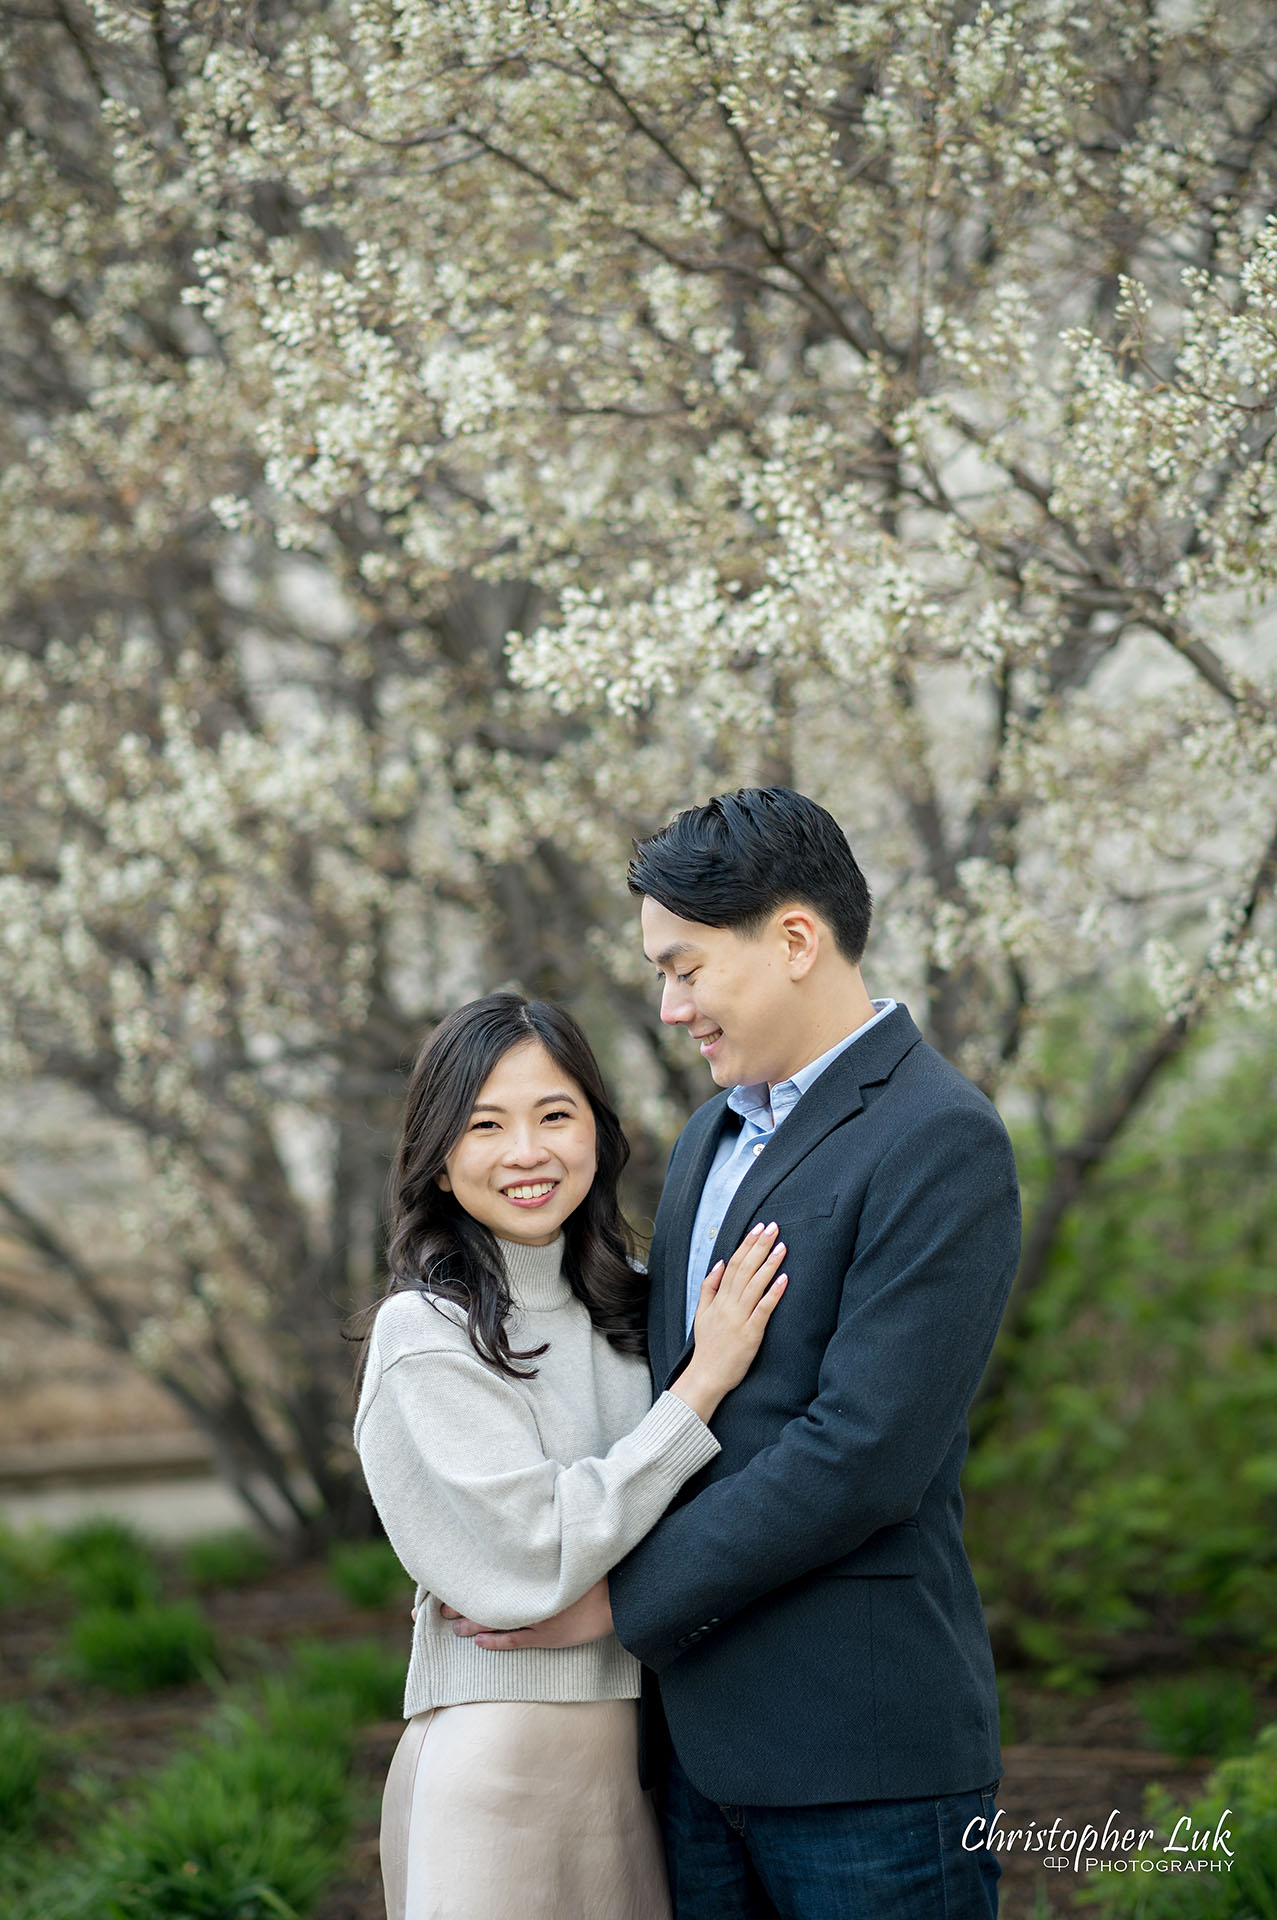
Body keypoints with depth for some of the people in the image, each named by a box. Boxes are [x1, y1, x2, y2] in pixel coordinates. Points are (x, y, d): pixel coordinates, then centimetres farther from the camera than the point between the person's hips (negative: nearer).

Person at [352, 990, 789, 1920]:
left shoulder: (632, 1304, 9)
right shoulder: (426, 1332, -10)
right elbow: (537, 1553, -17)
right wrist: (705, 1382, -15)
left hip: (637, 1749, 6)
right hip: (500, 1761, -6)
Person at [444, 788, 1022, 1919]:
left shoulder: (940, 1141, -12)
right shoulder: (718, 1132, 16)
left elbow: (864, 1454, -19)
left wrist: (621, 1599, -12)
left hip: (862, 1758, -8)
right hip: (699, 1739, 8)